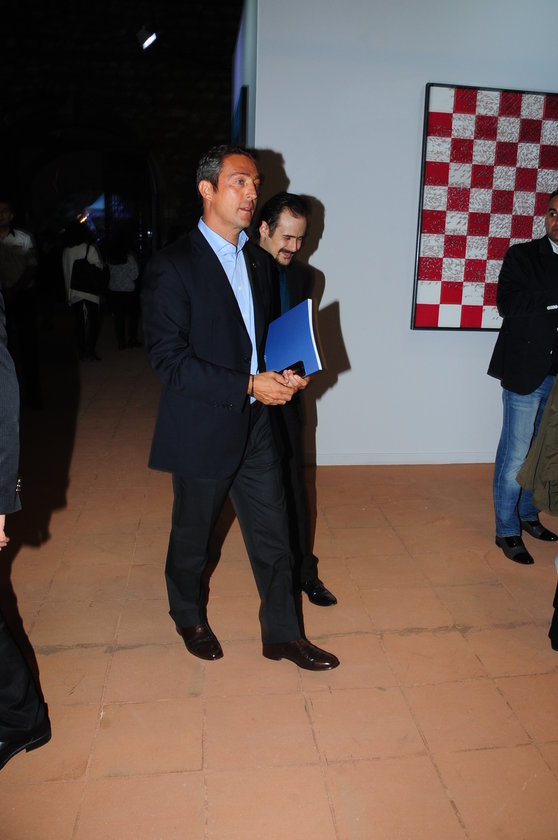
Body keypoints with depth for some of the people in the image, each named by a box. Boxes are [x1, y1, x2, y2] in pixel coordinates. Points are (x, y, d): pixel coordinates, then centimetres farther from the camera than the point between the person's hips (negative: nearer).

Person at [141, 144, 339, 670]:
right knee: (193, 535, 15)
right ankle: (189, 616, 42)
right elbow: (169, 360, -19)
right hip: (202, 430, -6)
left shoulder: (257, 261, 10)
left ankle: (282, 634, 29)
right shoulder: (172, 267, -13)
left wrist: (282, 373, -2)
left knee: (273, 535, 11)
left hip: (254, 427, 6)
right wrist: (249, 386, -22)